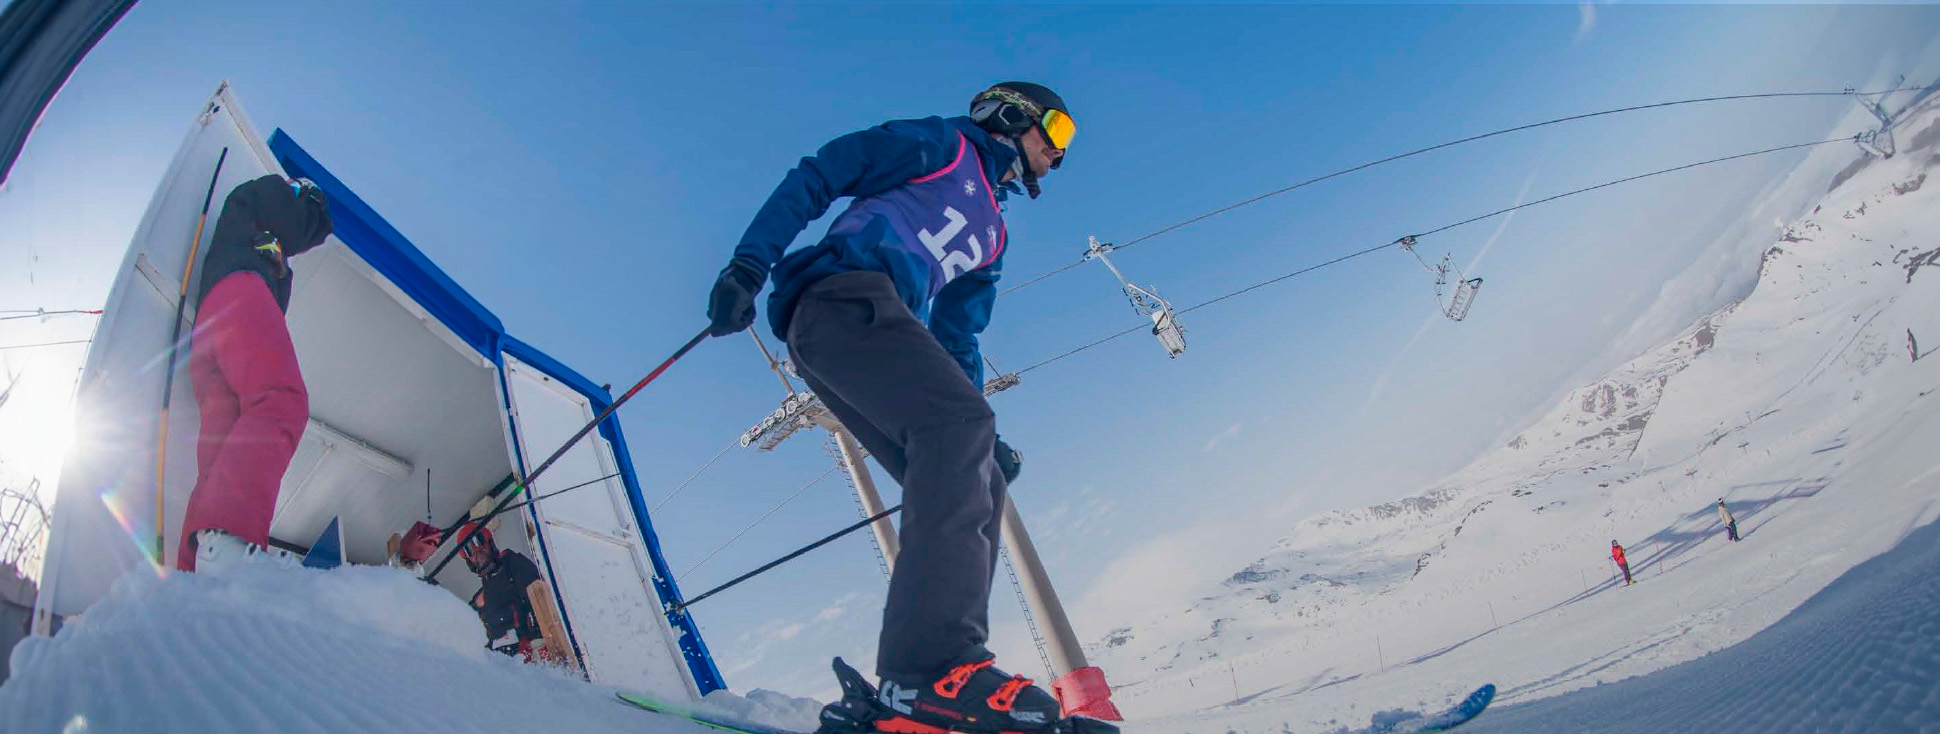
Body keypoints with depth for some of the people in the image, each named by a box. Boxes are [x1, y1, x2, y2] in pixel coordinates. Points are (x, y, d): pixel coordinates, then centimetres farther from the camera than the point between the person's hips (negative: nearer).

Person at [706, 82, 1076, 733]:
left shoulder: (992, 238, 34)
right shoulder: (942, 144, 13)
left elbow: (957, 339, 31)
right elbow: (814, 179, 4)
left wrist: (981, 440, 21)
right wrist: (751, 262, -10)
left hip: (878, 330, 9)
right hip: (842, 297, -8)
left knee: (976, 484, -4)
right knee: (959, 422, -29)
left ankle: (913, 682, -11)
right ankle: (931, 664, -41)